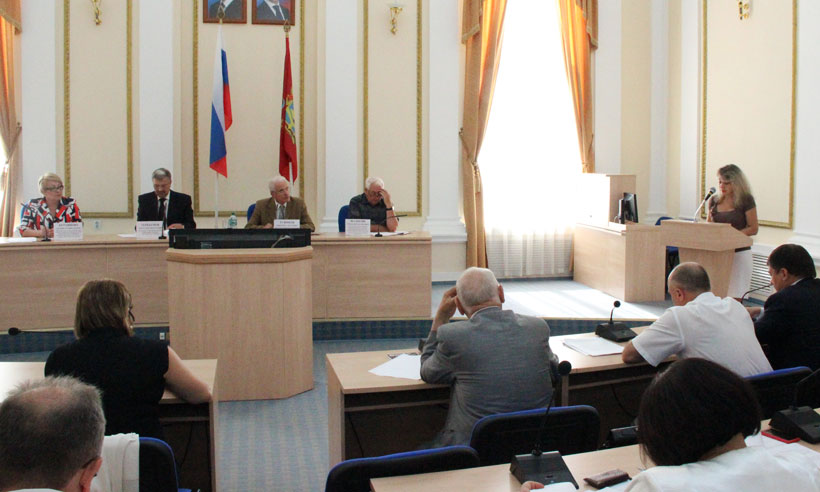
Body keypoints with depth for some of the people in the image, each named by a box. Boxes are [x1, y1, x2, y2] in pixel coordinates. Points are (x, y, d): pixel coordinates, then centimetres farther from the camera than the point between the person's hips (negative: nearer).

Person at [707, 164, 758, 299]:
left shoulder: (746, 200, -5)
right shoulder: (714, 200, 8)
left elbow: (753, 229, -6)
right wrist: (709, 219, -7)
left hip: (739, 253, -4)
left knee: (735, 297, -3)